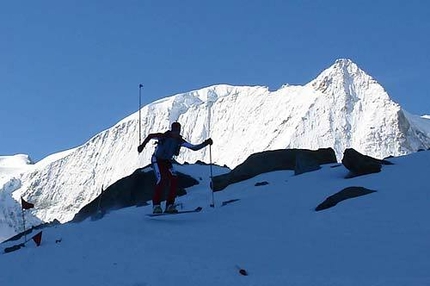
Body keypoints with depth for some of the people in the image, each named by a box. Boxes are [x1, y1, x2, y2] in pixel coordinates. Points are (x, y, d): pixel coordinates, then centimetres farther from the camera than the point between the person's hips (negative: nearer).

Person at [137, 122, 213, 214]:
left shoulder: (180, 141, -10)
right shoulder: (163, 136, -21)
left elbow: (194, 147, -9)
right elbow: (150, 136, -5)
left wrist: (205, 144, -20)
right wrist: (143, 145, -10)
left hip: (167, 162, 5)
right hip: (157, 160, -5)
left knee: (174, 180, -13)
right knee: (161, 179, -25)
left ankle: (169, 206, -6)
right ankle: (156, 205, -20)